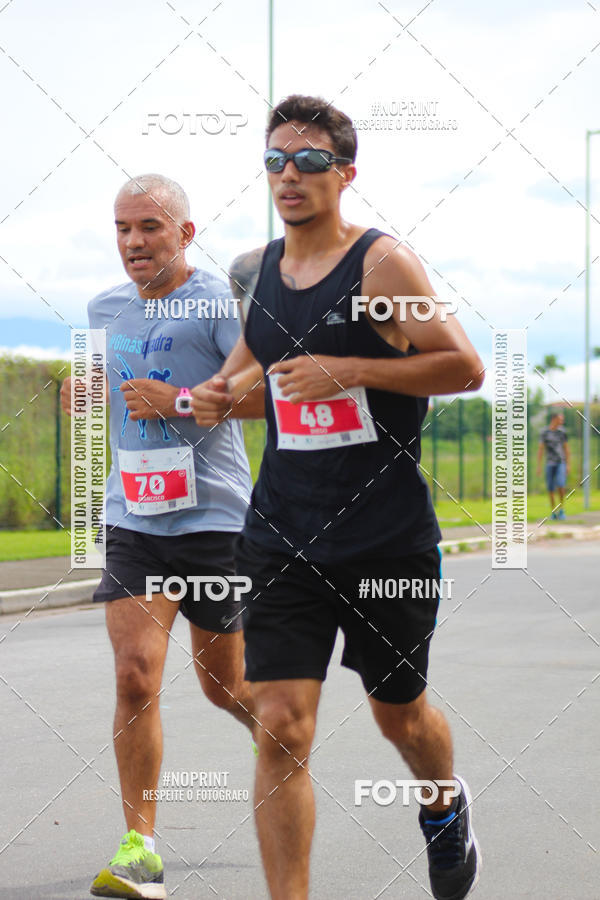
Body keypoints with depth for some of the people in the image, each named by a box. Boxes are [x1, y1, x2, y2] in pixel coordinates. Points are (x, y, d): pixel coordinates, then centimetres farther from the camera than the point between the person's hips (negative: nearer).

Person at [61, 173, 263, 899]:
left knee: (224, 686, 11)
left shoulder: (217, 303, -8)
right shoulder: (106, 308, 11)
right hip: (131, 520, 4)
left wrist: (179, 402, -20)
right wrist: (86, 389, 8)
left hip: (212, 519, -4)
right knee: (135, 675, -13)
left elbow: (271, 393, -15)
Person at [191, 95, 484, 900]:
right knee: (280, 727, -9)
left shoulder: (380, 263, -10)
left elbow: (465, 367, -14)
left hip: (388, 538, -3)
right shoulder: (259, 270, 7)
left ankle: (445, 807, 49)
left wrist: (347, 370, -21)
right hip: (283, 535, 4)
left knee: (400, 715, 15)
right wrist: (219, 394, 5)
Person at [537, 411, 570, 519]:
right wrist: (539, 466, -2)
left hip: (561, 463, -1)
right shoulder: (544, 433, 1)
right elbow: (540, 450, 3)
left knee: (560, 485, -18)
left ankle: (561, 509, -3)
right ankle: (553, 512, 11)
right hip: (550, 464, 1)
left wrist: (568, 465, 2)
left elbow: (567, 449, 8)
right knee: (550, 488, 0)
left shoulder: (562, 432, 4)